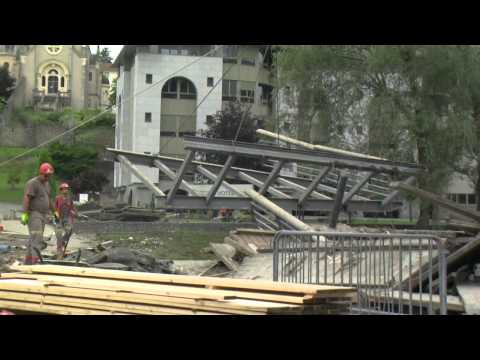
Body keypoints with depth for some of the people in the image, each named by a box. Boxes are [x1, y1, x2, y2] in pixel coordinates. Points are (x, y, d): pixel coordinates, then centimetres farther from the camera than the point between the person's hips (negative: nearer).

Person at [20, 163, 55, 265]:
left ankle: (27, 262, 13)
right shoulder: (32, 183, -11)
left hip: (43, 214, 9)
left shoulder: (47, 184, 17)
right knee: (36, 237, -20)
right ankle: (35, 259, -29)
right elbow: (26, 198, -18)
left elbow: (49, 199, 27)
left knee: (34, 238, 9)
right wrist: (25, 214, -24)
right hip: (33, 214, -9)